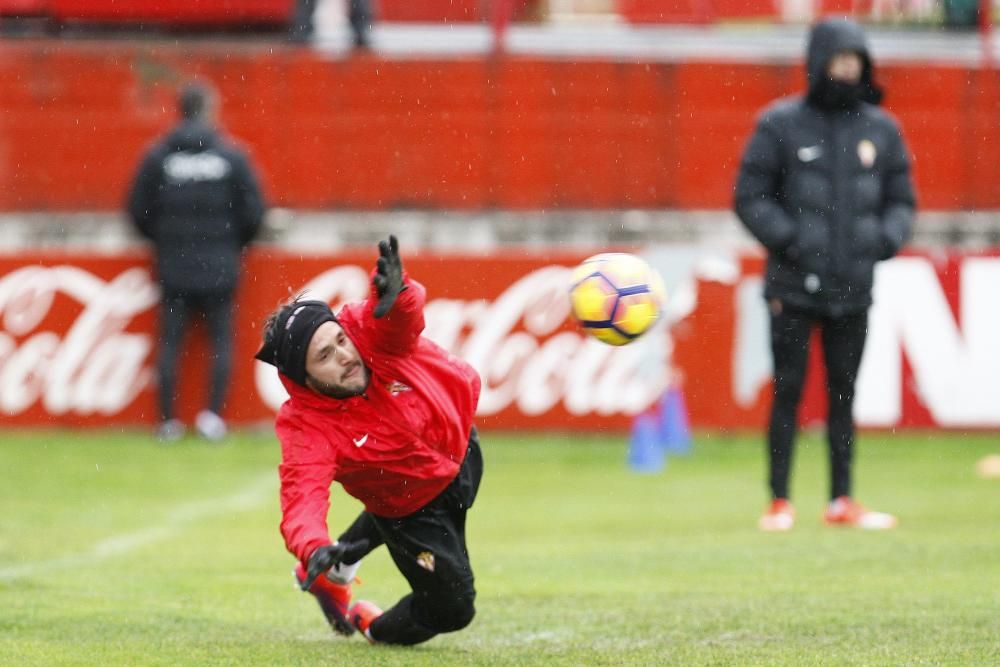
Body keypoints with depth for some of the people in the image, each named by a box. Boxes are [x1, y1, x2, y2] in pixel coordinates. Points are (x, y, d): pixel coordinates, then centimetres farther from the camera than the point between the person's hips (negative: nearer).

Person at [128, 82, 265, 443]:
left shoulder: (157, 156, -2)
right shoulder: (231, 156, -4)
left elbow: (139, 211, 1)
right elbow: (253, 211, -2)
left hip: (173, 265, 1)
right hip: (219, 268, -1)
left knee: (170, 342, 6)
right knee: (221, 340, 7)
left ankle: (167, 421, 5)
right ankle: (213, 415, -3)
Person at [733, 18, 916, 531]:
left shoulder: (880, 128, 9)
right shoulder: (780, 125, -2)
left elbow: (901, 198, 15)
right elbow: (750, 196, -1)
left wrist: (886, 238, -4)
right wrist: (786, 238, -14)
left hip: (853, 288, 3)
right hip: (794, 287, -3)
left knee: (844, 394, 8)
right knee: (788, 392, -3)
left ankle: (842, 501, 14)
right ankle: (779, 503, 3)